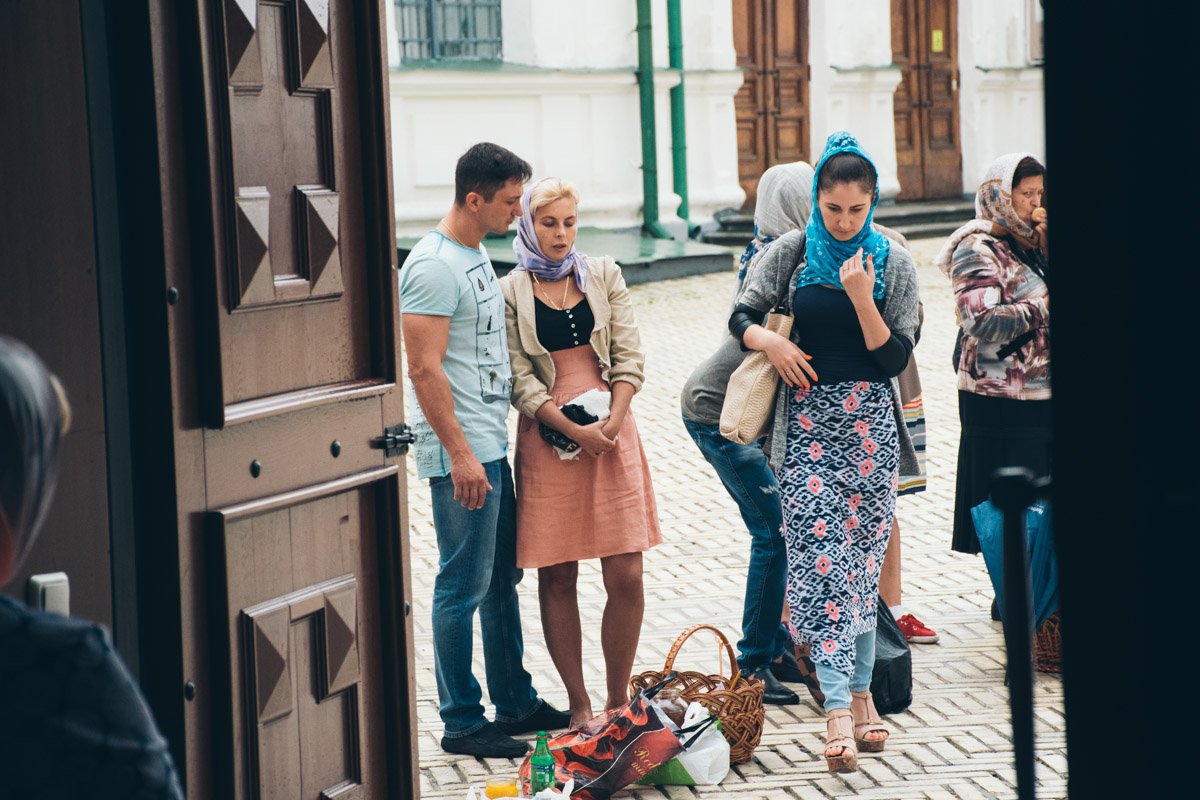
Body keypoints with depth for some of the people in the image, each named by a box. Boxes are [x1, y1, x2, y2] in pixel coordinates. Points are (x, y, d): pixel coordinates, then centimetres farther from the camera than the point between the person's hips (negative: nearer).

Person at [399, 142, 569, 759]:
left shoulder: (476, 255, 14)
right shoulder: (434, 265, -16)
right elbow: (425, 368, -20)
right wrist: (460, 454, -22)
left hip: (491, 446, 10)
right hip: (461, 453, -10)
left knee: (503, 579, 15)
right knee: (464, 586, -4)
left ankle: (515, 704, 25)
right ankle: (462, 723, 4)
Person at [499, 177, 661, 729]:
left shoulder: (604, 275, 11)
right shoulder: (511, 292, 3)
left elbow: (629, 355, 6)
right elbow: (519, 379, -3)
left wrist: (613, 421, -9)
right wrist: (575, 431, -14)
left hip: (612, 431, 2)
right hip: (547, 439, -2)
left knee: (626, 575, -3)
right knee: (558, 576, 1)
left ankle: (618, 699, 9)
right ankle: (578, 703, 10)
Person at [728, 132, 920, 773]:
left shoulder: (893, 262, 0)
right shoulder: (792, 252, 2)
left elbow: (895, 358, -4)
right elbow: (742, 316, 7)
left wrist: (861, 296, -17)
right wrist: (769, 342, -14)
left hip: (870, 422, 1)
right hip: (807, 420, 0)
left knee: (861, 556, 4)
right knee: (818, 557, -10)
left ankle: (859, 693, 13)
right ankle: (841, 709, -15)